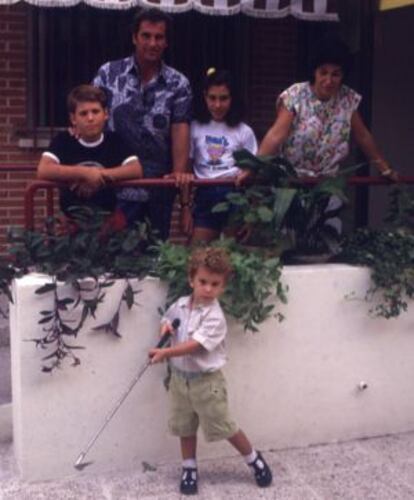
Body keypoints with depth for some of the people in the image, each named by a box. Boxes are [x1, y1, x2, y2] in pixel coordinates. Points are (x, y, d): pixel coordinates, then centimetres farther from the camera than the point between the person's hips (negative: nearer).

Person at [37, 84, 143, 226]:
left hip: (107, 216, 1)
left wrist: (101, 175, -18)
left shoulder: (115, 141, 2)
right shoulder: (63, 141, -1)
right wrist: (84, 173, -20)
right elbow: (43, 171, -14)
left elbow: (136, 170, -9)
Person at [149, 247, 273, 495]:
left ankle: (254, 459, 26)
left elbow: (195, 345, -31)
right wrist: (166, 326, -4)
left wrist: (165, 353, -38)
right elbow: (169, 318, 20)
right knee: (185, 427, 16)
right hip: (180, 378, 6)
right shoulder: (180, 305, -1)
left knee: (224, 427, 5)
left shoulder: (214, 317, -22)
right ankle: (189, 468, 33)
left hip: (206, 381, -6)